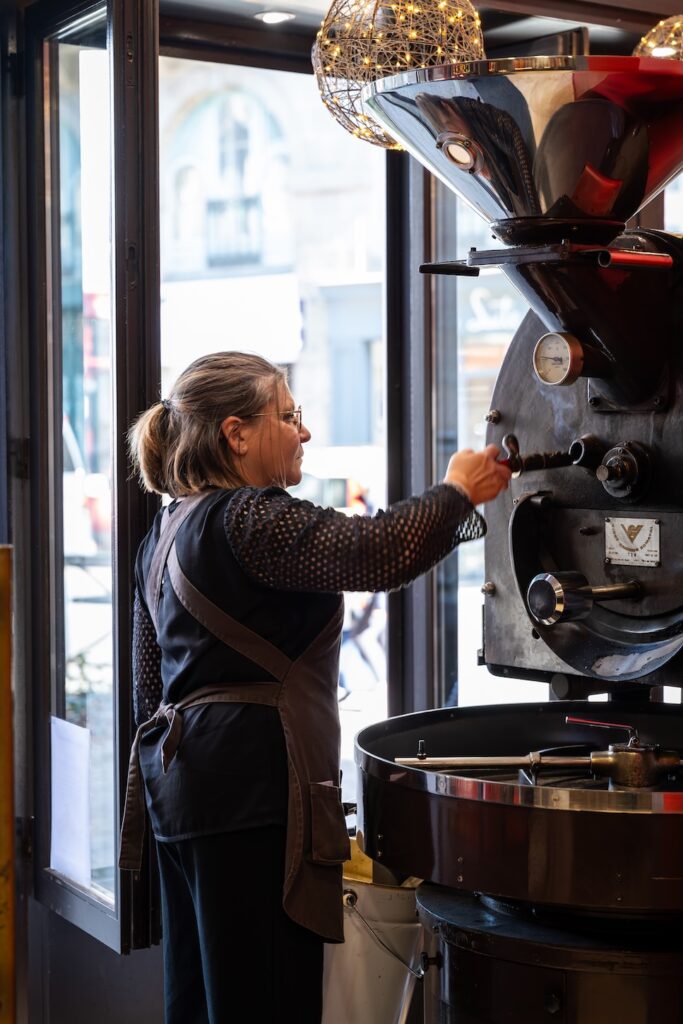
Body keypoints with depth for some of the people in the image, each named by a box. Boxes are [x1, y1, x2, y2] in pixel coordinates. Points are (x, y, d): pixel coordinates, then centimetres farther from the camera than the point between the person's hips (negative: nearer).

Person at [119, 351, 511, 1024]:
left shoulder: (168, 530, 18)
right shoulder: (247, 520, -13)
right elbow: (377, 552, -24)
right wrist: (458, 492, -8)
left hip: (179, 775, 10)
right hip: (251, 785, -10)